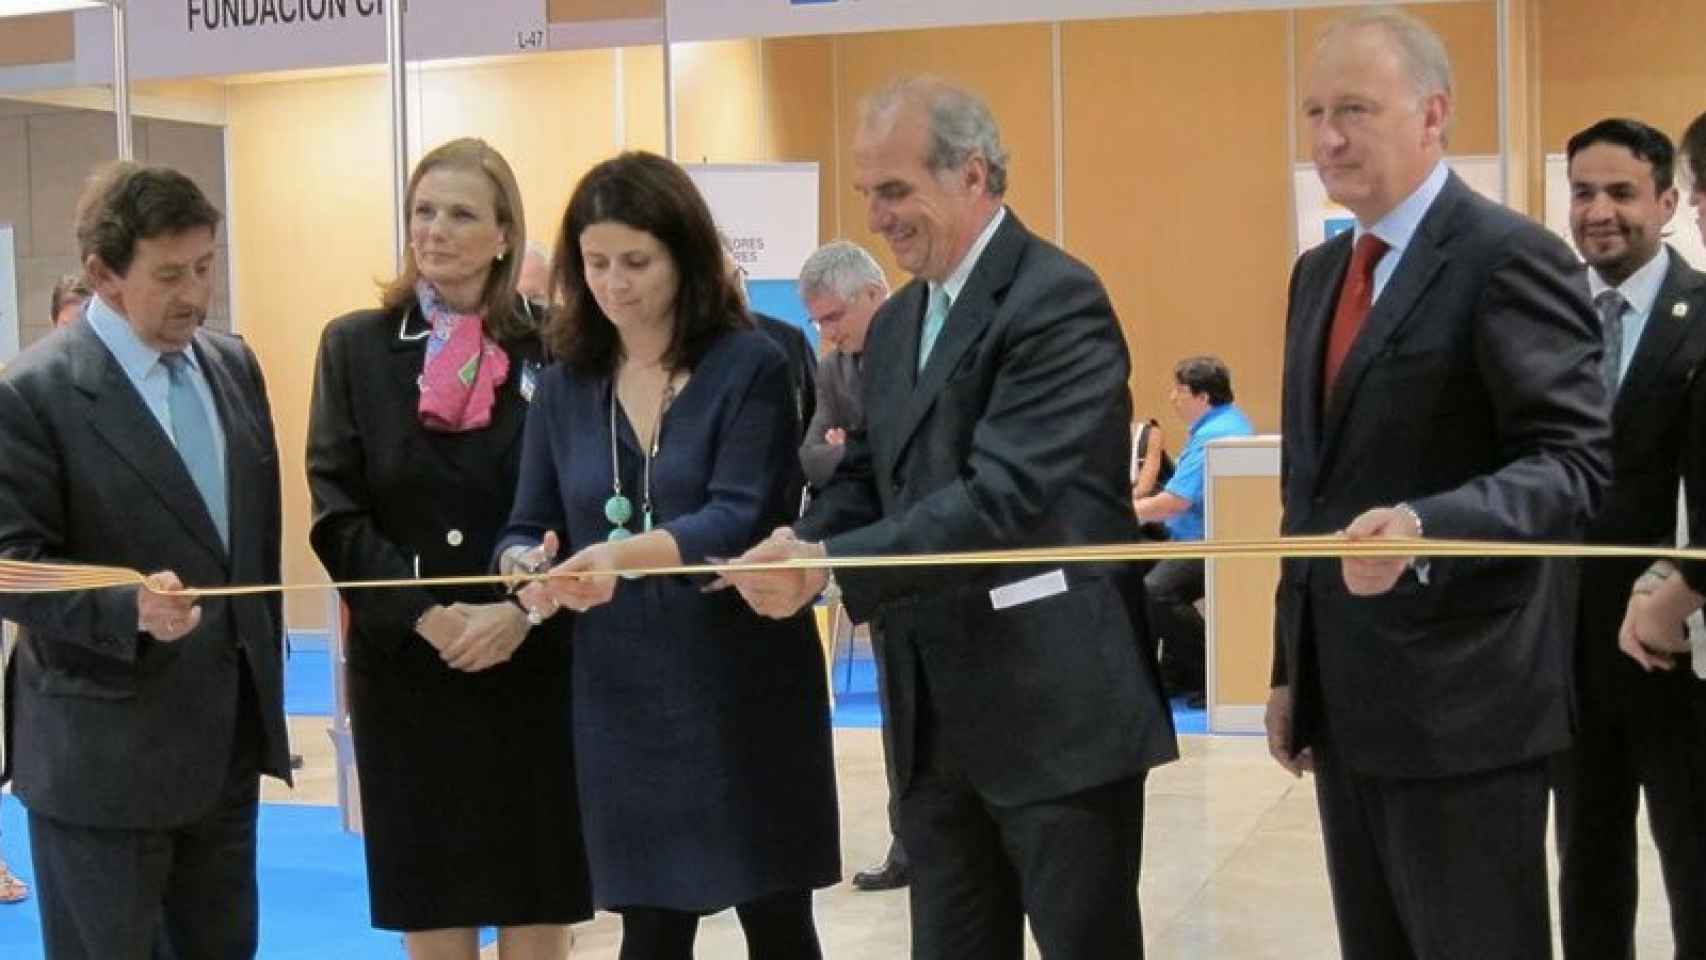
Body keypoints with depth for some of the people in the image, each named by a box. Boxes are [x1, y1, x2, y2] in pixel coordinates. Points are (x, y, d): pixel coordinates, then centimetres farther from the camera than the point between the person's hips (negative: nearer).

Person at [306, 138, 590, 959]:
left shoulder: (550, 349, 1)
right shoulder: (356, 346, 5)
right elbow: (336, 512, 0)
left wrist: (524, 609, -15)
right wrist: (425, 616, -12)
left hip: (533, 664, -1)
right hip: (405, 666, 1)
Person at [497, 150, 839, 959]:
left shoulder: (750, 366, -7)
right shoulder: (566, 383, 7)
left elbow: (741, 518, -18)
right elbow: (526, 526, 6)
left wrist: (625, 556, -35)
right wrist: (528, 565, -18)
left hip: (743, 683, -3)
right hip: (623, 694, 3)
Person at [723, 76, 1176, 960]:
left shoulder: (1058, 301, -13)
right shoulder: (895, 324, 15)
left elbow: (1005, 496, -23)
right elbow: (866, 482, 13)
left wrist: (829, 566, -26)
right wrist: (794, 552, -9)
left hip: (1057, 706, -8)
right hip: (935, 718, 8)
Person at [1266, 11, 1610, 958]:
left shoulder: (1511, 257, -11)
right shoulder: (1320, 272, 15)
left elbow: (1575, 464, -19)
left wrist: (1426, 528, -35)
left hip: (1463, 701, -8)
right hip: (1346, 701, 8)